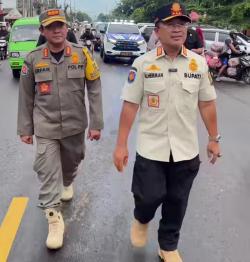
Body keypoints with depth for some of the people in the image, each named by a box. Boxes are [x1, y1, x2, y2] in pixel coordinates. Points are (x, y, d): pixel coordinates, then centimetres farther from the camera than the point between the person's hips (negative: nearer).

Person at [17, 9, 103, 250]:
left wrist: (96, 123, -6)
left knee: (71, 162, 21)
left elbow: (94, 90, -4)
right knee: (48, 172, -4)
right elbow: (26, 97, 2)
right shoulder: (33, 59, -6)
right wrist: (25, 128, 4)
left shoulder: (82, 54, -7)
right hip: (45, 127, -1)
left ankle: (67, 183, 55)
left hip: (75, 124, 1)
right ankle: (54, 218, 8)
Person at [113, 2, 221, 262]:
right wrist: (121, 145, -7)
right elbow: (130, 105, -6)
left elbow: (206, 103, 7)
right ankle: (141, 220, 40)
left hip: (186, 149, 3)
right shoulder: (142, 63, -6)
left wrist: (213, 138, 8)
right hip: (151, 147, -2)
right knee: (149, 196, 3)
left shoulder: (199, 63, 1)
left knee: (177, 203, 13)